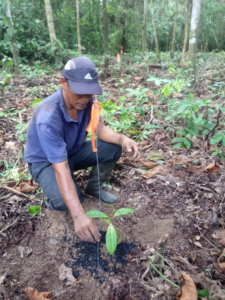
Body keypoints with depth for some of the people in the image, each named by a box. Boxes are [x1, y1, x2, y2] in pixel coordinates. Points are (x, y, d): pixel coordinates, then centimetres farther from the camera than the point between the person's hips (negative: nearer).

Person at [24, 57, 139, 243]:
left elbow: (101, 129, -10)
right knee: (65, 202, -31)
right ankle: (52, 196, 6)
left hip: (73, 151, 6)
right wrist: (79, 215, -45)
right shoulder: (48, 117, -38)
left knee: (113, 148, -11)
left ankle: (94, 187, 11)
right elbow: (61, 169, -41)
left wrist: (122, 139, -33)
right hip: (45, 161, -6)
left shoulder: (86, 101, -18)